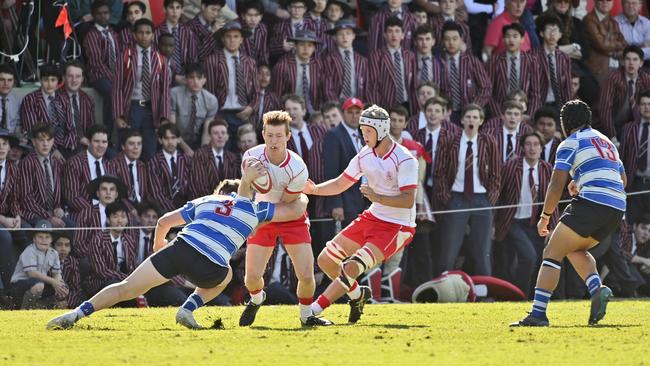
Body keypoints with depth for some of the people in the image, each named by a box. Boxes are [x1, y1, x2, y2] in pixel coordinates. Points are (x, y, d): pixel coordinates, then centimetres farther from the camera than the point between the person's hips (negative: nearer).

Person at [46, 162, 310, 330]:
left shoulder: (203, 201, 27)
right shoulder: (255, 209, 20)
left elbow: (164, 221, 25)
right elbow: (296, 210, 23)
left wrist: (158, 243, 45)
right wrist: (303, 196, 46)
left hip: (180, 248, 2)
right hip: (209, 267, -2)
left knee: (126, 288, 9)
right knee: (225, 275, 35)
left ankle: (77, 313, -5)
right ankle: (188, 309, 14)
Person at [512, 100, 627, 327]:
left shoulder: (570, 144, 4)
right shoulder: (606, 142, 26)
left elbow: (557, 184, -4)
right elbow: (623, 180, 31)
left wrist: (544, 217, 4)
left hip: (591, 203, -7)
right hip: (617, 208, 7)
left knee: (552, 254, -1)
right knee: (575, 249, 26)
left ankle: (538, 313, -12)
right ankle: (597, 288, 0)